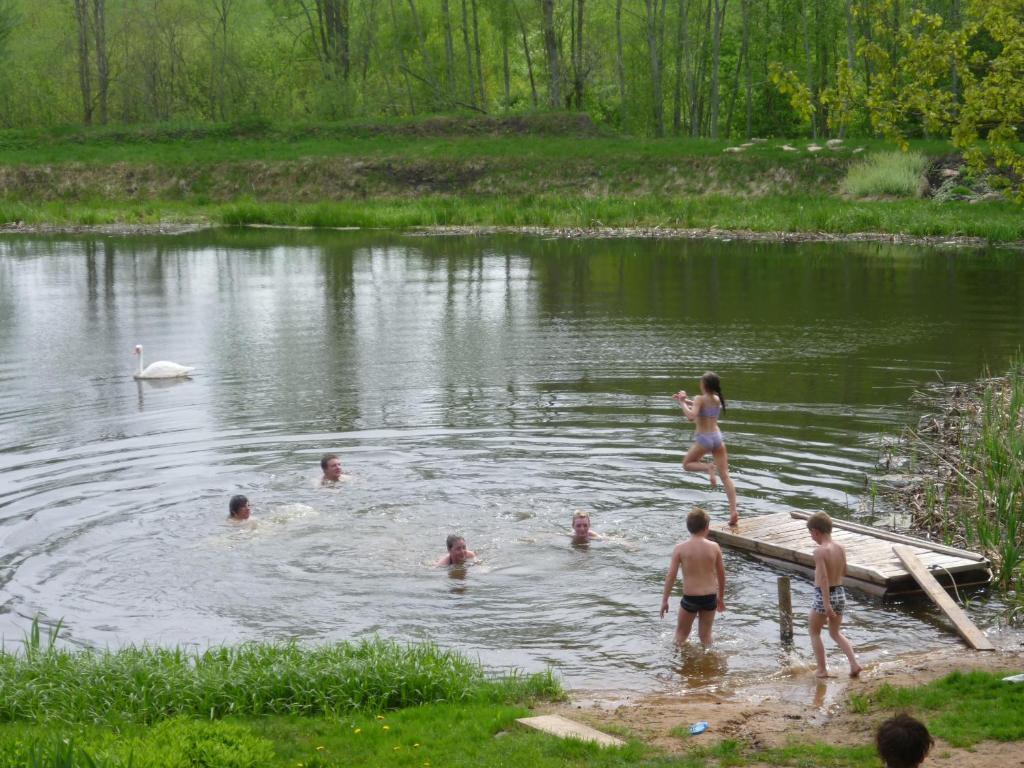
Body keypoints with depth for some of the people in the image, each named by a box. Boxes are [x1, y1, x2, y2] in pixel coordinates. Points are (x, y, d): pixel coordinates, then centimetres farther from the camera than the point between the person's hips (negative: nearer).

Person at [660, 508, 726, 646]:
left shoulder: (680, 548, -10)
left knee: (681, 633, 18)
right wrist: (721, 598, 19)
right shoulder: (714, 547, -5)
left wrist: (664, 600, -1)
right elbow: (721, 574, 5)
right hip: (710, 597, 2)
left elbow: (671, 576, -10)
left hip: (690, 598, -2)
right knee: (705, 634, 17)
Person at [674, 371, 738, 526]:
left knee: (687, 464, 20)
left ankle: (709, 467, -12)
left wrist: (682, 403, -12)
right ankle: (733, 511, -9)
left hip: (704, 439, -5)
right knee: (725, 475, 3)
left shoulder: (700, 399, -10)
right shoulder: (718, 399, 10)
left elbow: (691, 415, -26)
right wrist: (685, 400, 23)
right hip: (717, 437, 5)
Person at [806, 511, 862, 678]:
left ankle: (822, 669, 15)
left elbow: (823, 578, -24)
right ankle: (854, 663, 8)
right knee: (835, 633, 22)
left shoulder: (820, 551, -19)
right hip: (840, 593, 6)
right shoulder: (841, 548, 1)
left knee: (814, 632, 15)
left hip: (824, 595, -6)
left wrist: (826, 604, -26)